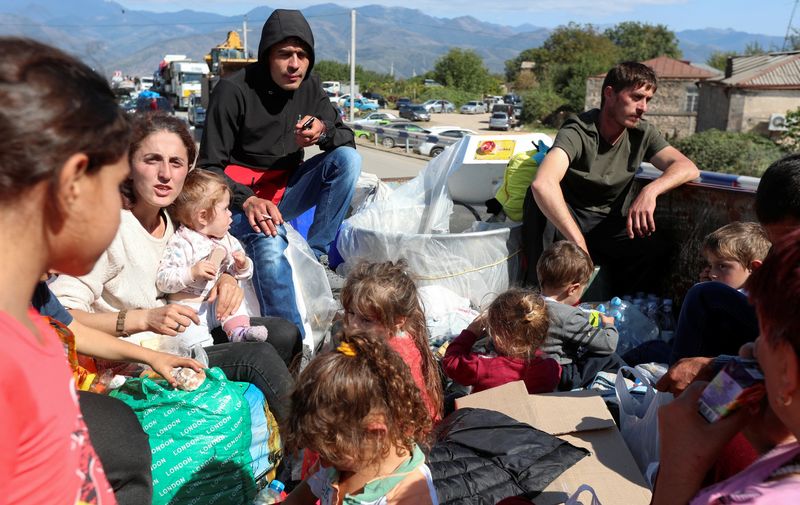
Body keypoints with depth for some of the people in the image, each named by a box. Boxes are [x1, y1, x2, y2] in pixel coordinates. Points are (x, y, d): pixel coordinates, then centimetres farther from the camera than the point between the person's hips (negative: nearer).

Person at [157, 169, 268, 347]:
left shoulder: (226, 240, 8)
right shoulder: (180, 244, -13)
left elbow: (242, 273, 16)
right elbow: (163, 280, -19)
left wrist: (243, 266, -8)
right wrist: (192, 273, -32)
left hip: (217, 303, 6)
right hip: (186, 308, -6)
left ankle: (238, 330, -17)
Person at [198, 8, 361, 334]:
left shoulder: (309, 86, 3)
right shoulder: (234, 90, -12)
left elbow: (347, 138, 7)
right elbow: (208, 167, -13)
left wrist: (324, 132, -19)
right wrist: (248, 200, -33)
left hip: (286, 192, 6)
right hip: (241, 198, -5)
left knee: (348, 159, -16)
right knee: (269, 242, -37)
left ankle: (314, 253, -16)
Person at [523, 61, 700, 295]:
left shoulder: (643, 133, -3)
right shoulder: (577, 133, -22)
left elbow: (688, 168, -11)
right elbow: (542, 183, -41)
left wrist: (650, 190, -33)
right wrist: (578, 242, -47)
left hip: (608, 225, 3)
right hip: (569, 217, -3)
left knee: (649, 252, -28)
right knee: (540, 196, -35)